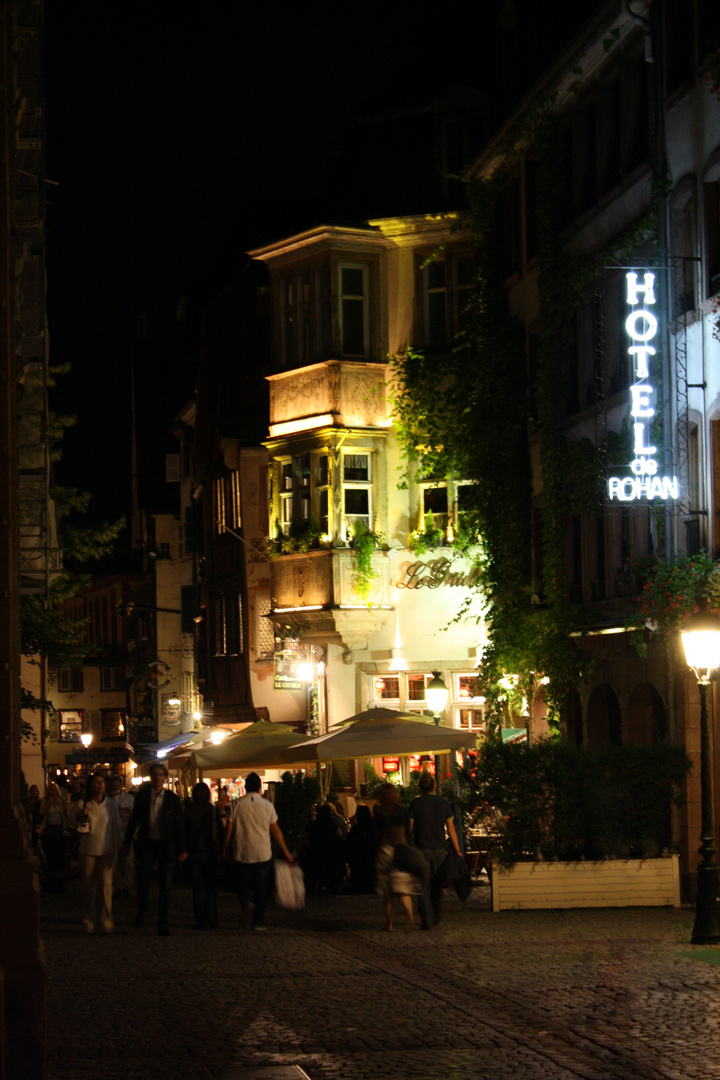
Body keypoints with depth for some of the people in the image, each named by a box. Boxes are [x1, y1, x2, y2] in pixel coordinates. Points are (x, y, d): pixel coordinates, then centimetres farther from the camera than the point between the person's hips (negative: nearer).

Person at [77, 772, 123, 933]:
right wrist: (82, 816, -16)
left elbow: (116, 826, 13)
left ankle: (107, 921, -3)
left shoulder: (111, 804, 6)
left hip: (107, 849, 0)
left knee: (106, 883, -8)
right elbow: (80, 827, 3)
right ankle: (88, 921, 9)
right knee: (88, 885, 1)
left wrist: (120, 845, 13)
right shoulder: (85, 804, 4)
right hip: (88, 849, 0)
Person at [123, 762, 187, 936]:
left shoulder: (172, 799, 3)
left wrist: (182, 850, 0)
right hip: (147, 844, 0)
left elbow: (179, 825, 4)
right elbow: (133, 821, 12)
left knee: (165, 886, 2)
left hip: (166, 846, 0)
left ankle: (163, 925, 8)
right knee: (143, 880, -12)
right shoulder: (142, 797, 5)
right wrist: (127, 843, 11)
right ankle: (141, 913, 13)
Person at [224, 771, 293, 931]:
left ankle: (246, 906, -17)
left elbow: (229, 829, -1)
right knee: (261, 888, 7)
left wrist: (224, 849, 12)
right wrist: (285, 852, 10)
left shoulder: (237, 804, -4)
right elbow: (276, 830, 1)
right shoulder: (267, 805, -4)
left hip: (243, 853, 0)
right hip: (263, 853, 0)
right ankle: (258, 921, 8)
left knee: (244, 887, 11)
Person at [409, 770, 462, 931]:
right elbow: (451, 828, 1)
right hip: (439, 849, 2)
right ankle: (435, 917, 27)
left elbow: (409, 827, -3)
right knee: (437, 884, 17)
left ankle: (427, 921, -10)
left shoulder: (416, 803, -5)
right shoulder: (444, 803, 1)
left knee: (423, 886, -1)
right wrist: (457, 849, 6)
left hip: (422, 849, -2)